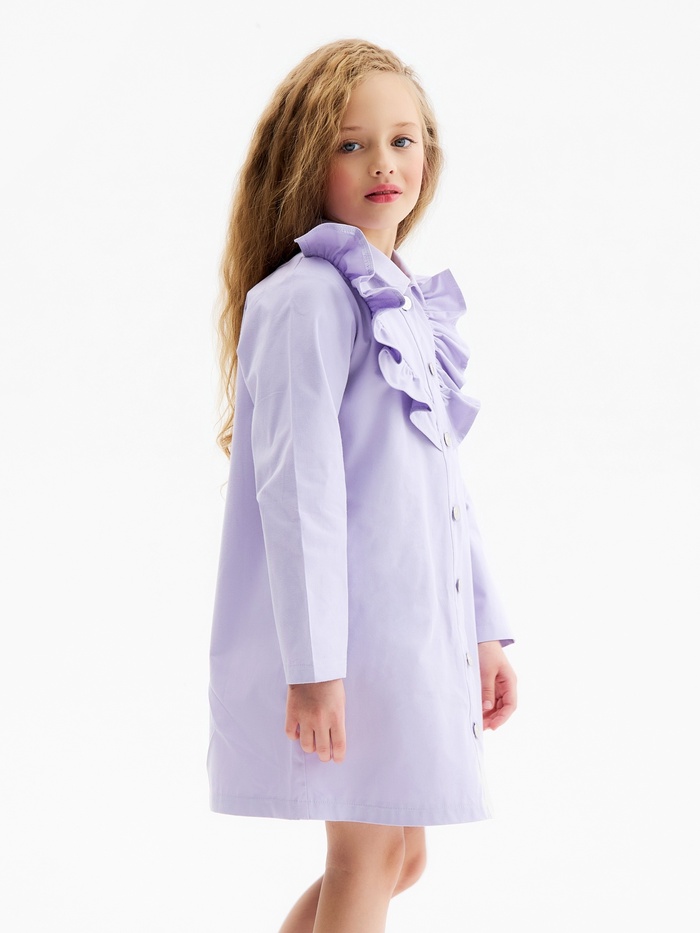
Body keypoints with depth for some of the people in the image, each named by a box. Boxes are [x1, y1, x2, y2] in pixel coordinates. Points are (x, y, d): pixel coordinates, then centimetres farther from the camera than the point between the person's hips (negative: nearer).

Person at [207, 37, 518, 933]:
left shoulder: (414, 303, 14)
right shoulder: (309, 297, -13)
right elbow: (297, 489, -19)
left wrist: (485, 627, 17)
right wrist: (314, 663, -23)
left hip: (418, 625, 9)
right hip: (345, 633, -9)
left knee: (395, 855, 15)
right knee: (369, 857, 1)